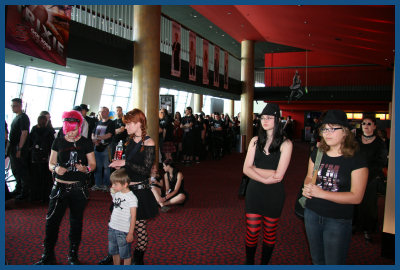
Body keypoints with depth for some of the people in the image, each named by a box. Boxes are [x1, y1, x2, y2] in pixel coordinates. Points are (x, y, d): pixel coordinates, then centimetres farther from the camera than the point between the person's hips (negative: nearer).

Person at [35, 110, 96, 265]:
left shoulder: (86, 143, -1)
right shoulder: (58, 142, 4)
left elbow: (93, 164, 2)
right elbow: (51, 163, 9)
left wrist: (85, 168, -20)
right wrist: (56, 168, -13)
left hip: (79, 188, -1)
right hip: (60, 187, 1)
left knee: (76, 221, 10)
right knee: (52, 220, -1)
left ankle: (73, 255, 25)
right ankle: (48, 256, 17)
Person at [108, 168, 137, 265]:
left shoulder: (131, 197, -18)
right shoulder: (116, 194, 2)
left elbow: (133, 217, -16)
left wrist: (131, 233, -16)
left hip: (123, 231, -7)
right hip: (112, 228, 7)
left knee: (125, 254, 6)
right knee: (114, 252, 20)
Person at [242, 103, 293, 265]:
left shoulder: (285, 144, -9)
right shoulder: (255, 141, 3)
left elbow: (278, 175, -16)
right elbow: (246, 169, -4)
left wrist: (254, 168, -9)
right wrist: (265, 179, -18)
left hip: (274, 194, -2)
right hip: (254, 191, 2)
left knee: (270, 233, 14)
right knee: (252, 232, 7)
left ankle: (264, 263, 35)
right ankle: (249, 262, 29)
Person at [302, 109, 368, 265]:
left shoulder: (356, 160, -14)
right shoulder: (317, 153, 1)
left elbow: (356, 197, -17)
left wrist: (321, 193, -24)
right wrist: (307, 187, -9)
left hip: (338, 221, -4)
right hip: (312, 214, 5)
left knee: (333, 263, 9)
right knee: (316, 259, 22)